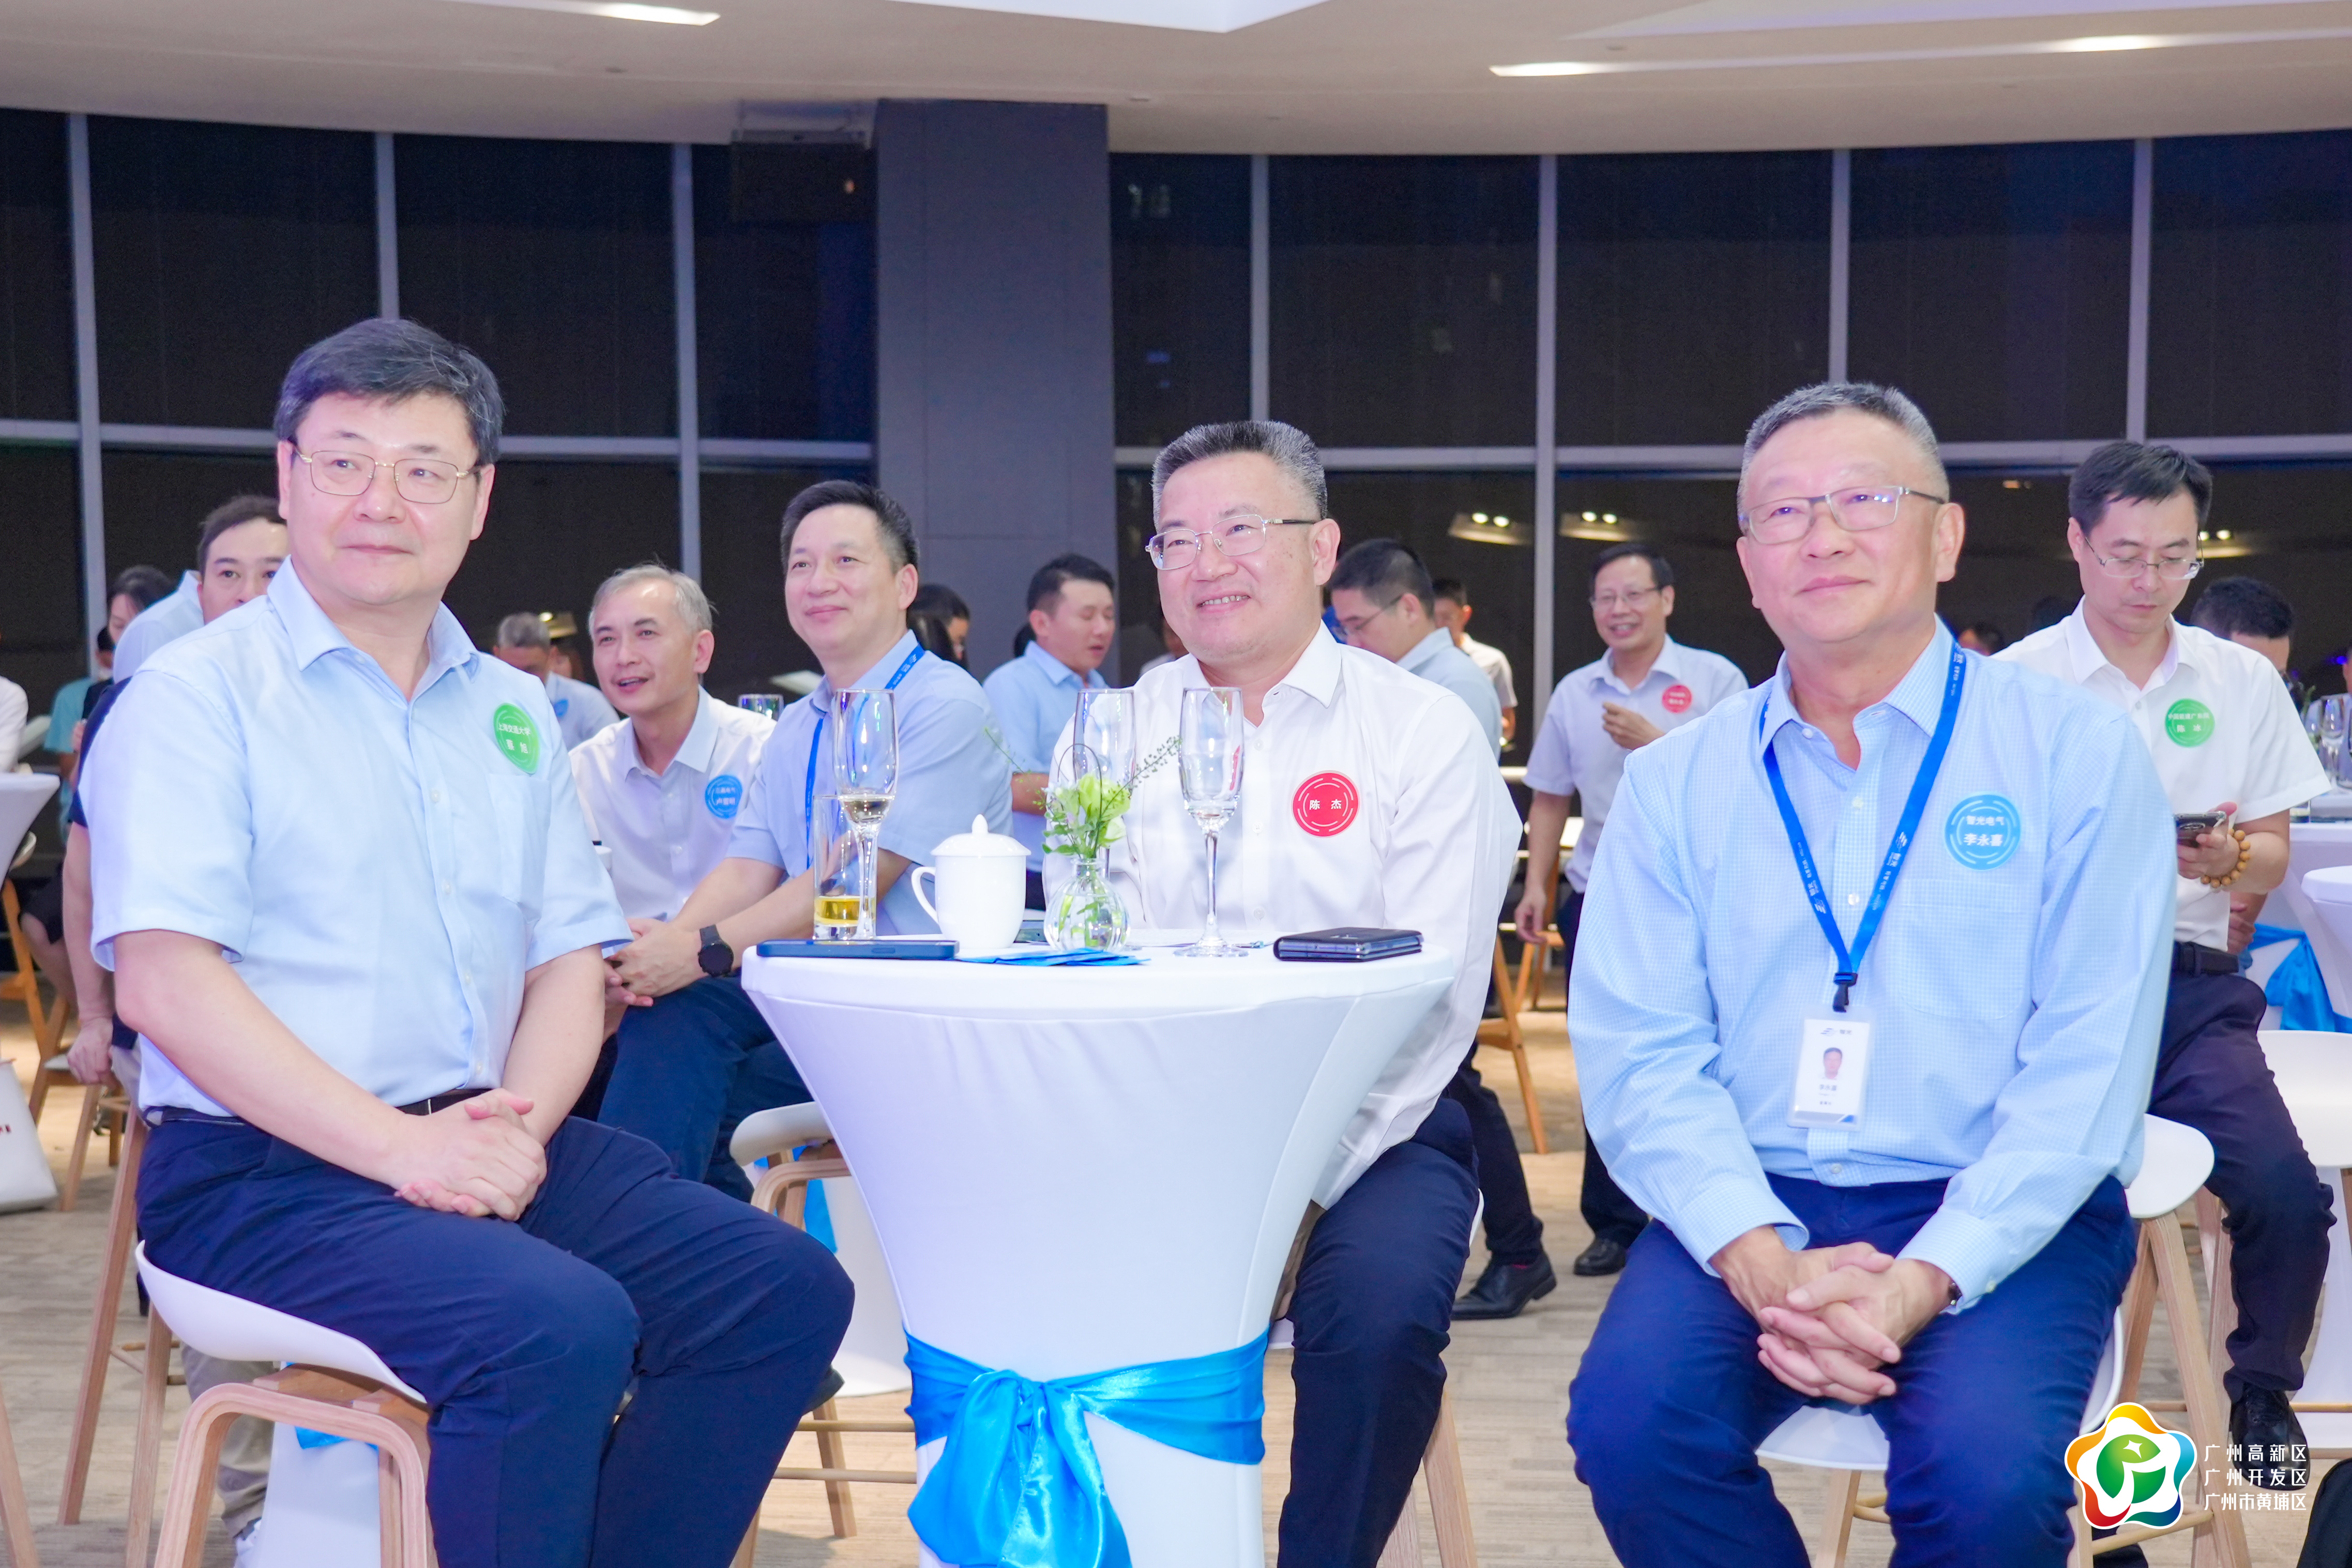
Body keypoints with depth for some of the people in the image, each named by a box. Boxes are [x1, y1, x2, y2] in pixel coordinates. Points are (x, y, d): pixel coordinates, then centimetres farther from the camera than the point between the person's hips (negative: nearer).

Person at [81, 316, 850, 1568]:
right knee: (558, 1324, -31)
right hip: (261, 1173, -6)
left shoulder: (513, 711, 16)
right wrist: (402, 1148, -20)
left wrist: (519, 1127, -8)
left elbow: (571, 960, 13)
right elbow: (163, 983, -13)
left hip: (487, 1145, 6)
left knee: (788, 1286, -11)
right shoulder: (195, 698, -3)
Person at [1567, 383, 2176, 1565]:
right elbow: (1638, 1055, -1)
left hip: (1996, 1215, -1)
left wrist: (1925, 1280, -18)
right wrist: (1762, 1262, -18)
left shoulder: (2077, 753, 1)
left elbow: (2089, 1065, -6)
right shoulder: (1675, 781, 7)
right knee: (1627, 1422, -25)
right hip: (1754, 1212, 2)